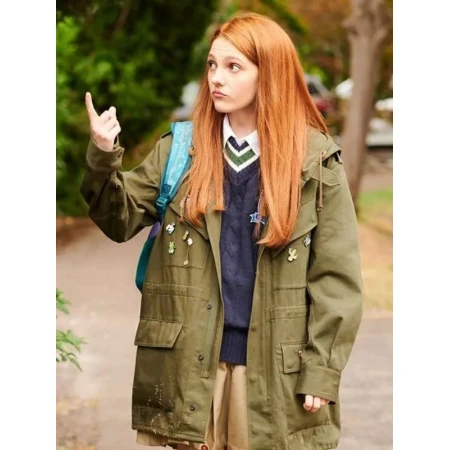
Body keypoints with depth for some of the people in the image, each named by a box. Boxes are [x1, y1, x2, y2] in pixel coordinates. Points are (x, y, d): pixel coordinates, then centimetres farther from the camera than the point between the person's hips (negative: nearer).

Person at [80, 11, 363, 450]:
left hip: (278, 368, -2)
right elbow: (122, 219, 4)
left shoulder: (316, 159, -3)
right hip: (190, 363, 2)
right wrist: (103, 159, -14)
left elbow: (336, 275, -3)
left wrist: (321, 371, -8)